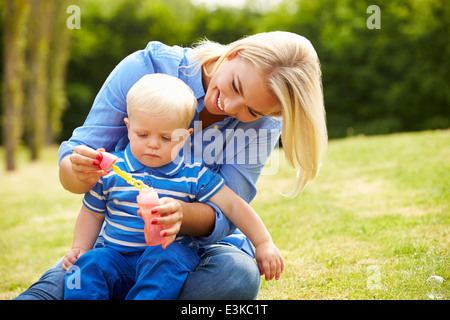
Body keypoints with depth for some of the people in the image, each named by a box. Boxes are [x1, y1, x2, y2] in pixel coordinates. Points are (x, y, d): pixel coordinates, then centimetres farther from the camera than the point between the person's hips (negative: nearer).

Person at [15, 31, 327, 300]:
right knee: (43, 292, -26)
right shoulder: (143, 68, -14)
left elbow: (224, 214, -19)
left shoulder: (262, 122, -11)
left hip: (204, 246, 1)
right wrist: (79, 172, -37)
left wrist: (180, 215, -43)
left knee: (237, 274, -36)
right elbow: (69, 167, -11)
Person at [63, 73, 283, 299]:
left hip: (170, 257, -2)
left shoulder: (194, 174, -2)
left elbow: (233, 206, -1)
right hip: (118, 258, 2)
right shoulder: (110, 171, 3)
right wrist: (79, 248, 4)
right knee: (89, 263, -26)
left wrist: (264, 244, -5)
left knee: (166, 257, -35)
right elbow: (92, 213, 16)